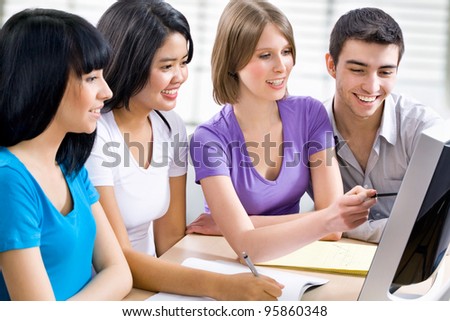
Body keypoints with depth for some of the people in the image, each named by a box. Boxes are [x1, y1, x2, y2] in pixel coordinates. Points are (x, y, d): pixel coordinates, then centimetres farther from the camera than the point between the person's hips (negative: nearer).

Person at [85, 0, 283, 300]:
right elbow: (117, 259, -22)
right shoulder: (93, 135, -18)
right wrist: (221, 285, -29)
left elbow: (170, 235, 6)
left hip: (149, 286, 6)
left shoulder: (171, 127, 2)